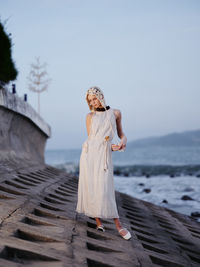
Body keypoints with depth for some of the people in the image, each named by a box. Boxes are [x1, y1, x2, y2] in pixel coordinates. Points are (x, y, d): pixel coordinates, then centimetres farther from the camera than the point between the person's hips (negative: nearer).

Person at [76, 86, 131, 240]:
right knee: (90, 188, -3)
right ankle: (99, 222, 7)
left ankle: (118, 225, -4)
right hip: (89, 152, 2)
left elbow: (121, 133, 18)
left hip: (104, 155, -2)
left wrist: (123, 141, -6)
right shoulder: (90, 116, 10)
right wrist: (111, 146, -4)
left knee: (104, 189, -10)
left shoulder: (115, 113, 9)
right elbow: (90, 137, 7)